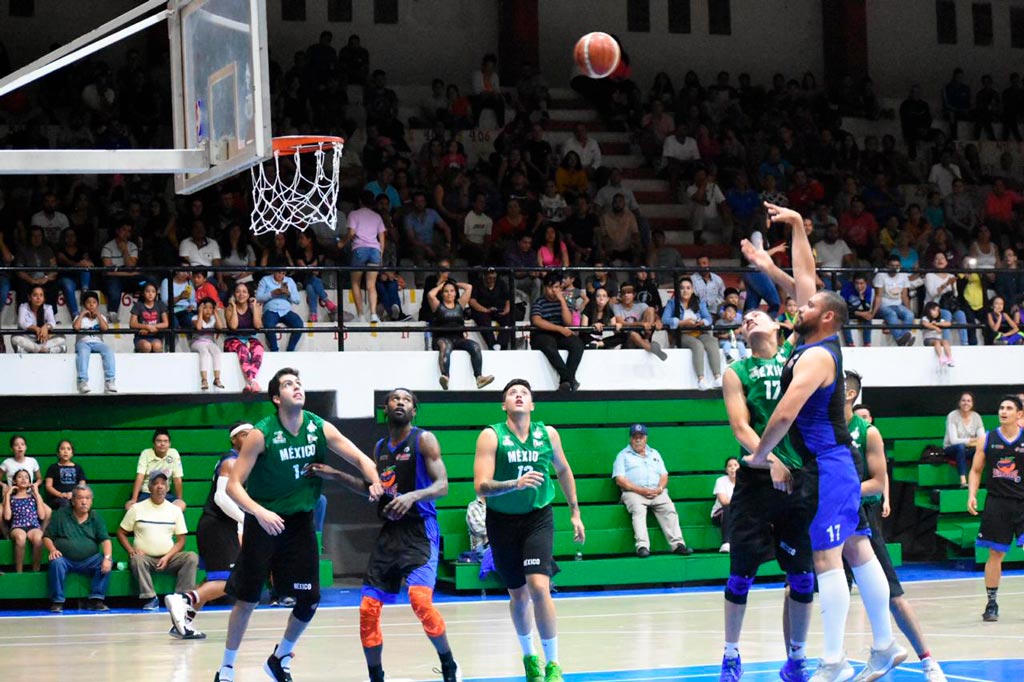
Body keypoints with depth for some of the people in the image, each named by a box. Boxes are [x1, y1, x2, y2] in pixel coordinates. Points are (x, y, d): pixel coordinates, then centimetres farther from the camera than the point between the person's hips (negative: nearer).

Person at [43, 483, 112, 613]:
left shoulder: (95, 519, 9)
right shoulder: (60, 515, 6)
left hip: (89, 561, 2)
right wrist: (52, 549, -16)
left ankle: (96, 599, -16)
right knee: (56, 562, -34)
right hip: (65, 559, -2)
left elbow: (105, 540, -1)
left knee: (107, 563, -24)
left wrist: (107, 557, -21)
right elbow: (47, 537, 6)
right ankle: (57, 602, -22)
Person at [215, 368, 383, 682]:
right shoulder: (261, 434, -16)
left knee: (309, 600, 0)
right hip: (264, 523, -4)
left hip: (300, 522, 4)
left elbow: (360, 458, 2)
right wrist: (259, 512, -32)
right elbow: (234, 485, -16)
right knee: (248, 600, 2)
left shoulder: (321, 428, -5)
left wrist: (375, 482, -18)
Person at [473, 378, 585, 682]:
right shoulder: (491, 436, -10)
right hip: (503, 521, 0)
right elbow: (481, 486, -18)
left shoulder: (548, 434, -1)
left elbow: (563, 471, 17)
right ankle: (528, 655, 36)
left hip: (538, 518, 0)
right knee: (518, 595, 10)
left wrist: (575, 512, 19)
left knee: (539, 587, -18)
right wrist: (516, 484, -34)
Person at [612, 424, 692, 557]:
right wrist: (641, 490, -11)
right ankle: (642, 546, -45)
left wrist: (659, 489, -4)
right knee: (638, 510, -34)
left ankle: (677, 544, -33)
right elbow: (620, 480, 2)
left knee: (669, 509, -25)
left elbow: (664, 475, 19)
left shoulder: (654, 454, 28)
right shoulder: (623, 455, 15)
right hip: (633, 492, -3)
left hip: (657, 492, 3)